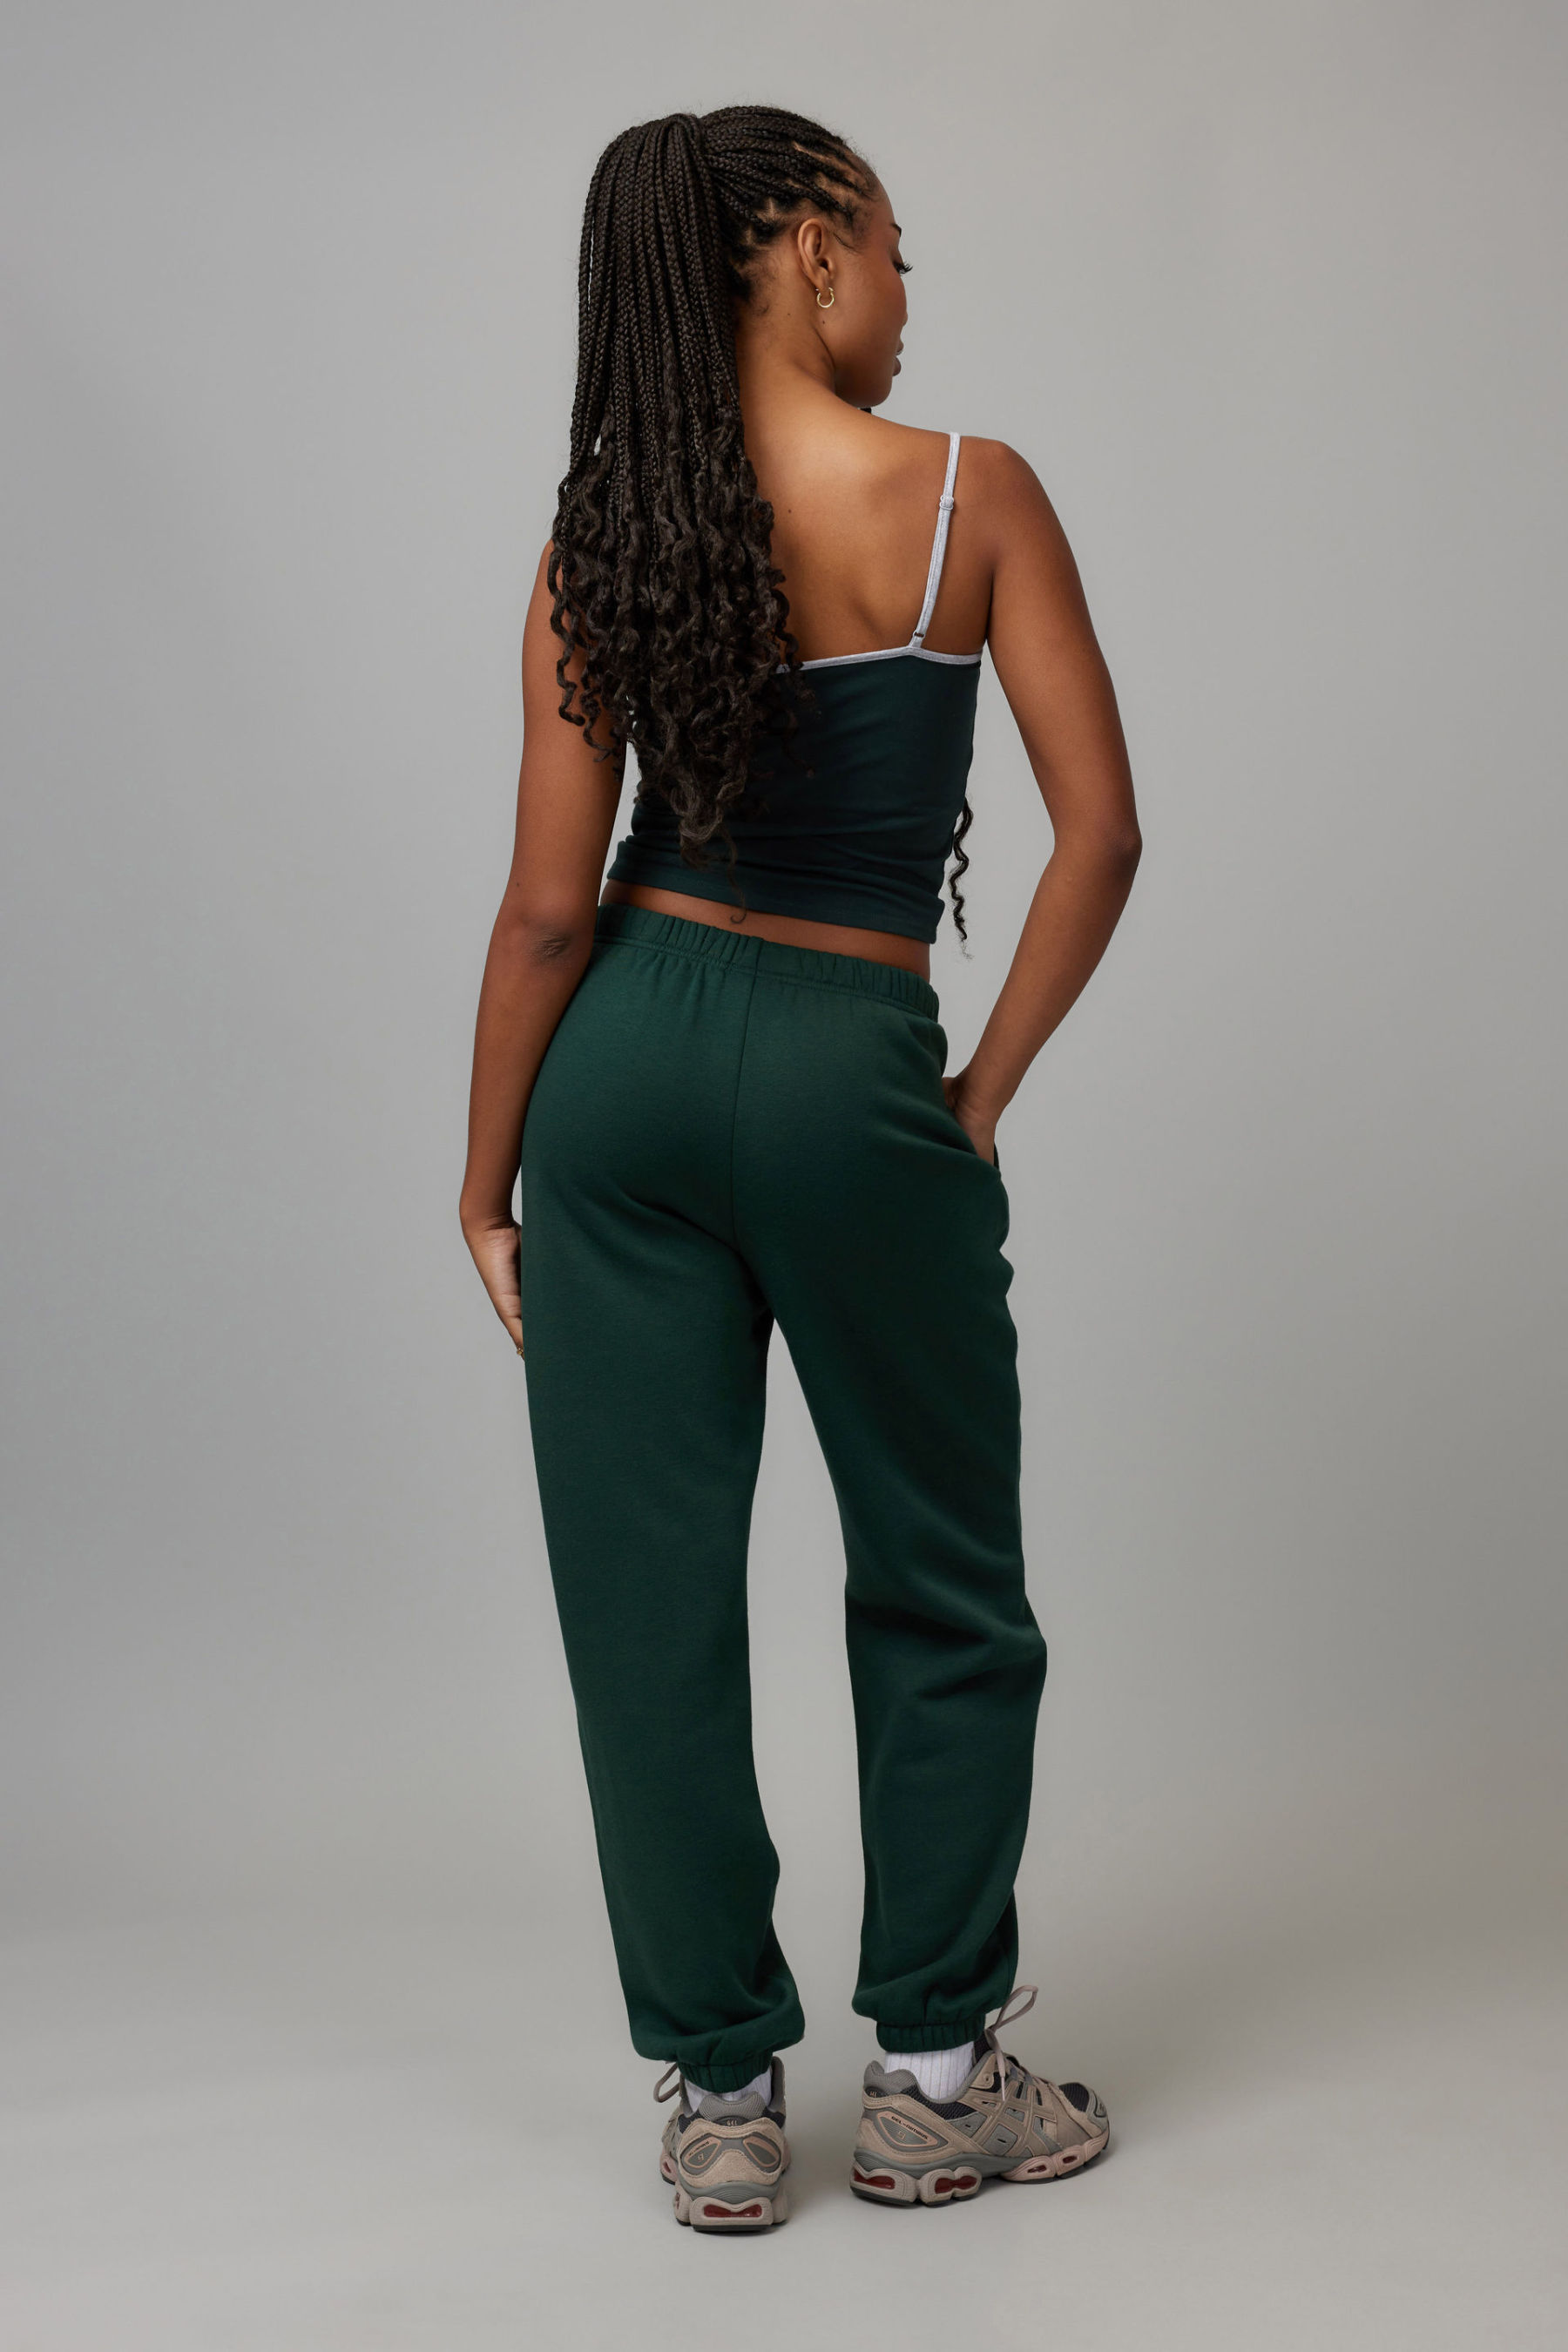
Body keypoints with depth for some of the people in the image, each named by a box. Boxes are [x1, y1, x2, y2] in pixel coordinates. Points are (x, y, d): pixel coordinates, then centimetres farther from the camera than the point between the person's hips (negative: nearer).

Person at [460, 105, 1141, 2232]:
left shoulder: (602, 540, -1)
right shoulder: (971, 497, -6)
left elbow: (552, 902, -3)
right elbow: (1101, 833, -9)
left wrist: (488, 1183, 5)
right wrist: (988, 1091, 2)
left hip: (635, 1060, 3)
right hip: (855, 1076, -2)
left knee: (649, 1594, 10)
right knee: (943, 1597, 15)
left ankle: (721, 2097, 19)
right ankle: (936, 2078, 23)